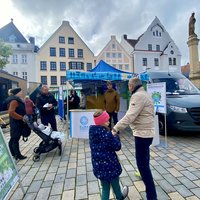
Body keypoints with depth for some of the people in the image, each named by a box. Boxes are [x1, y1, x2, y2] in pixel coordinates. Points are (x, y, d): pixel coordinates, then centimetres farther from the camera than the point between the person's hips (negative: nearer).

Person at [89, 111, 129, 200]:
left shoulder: (92, 132, -3)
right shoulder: (107, 134, -27)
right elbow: (117, 146, -17)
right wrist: (115, 136, -2)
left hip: (98, 165, 6)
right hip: (109, 165, -5)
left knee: (105, 188, 22)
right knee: (115, 185, 25)